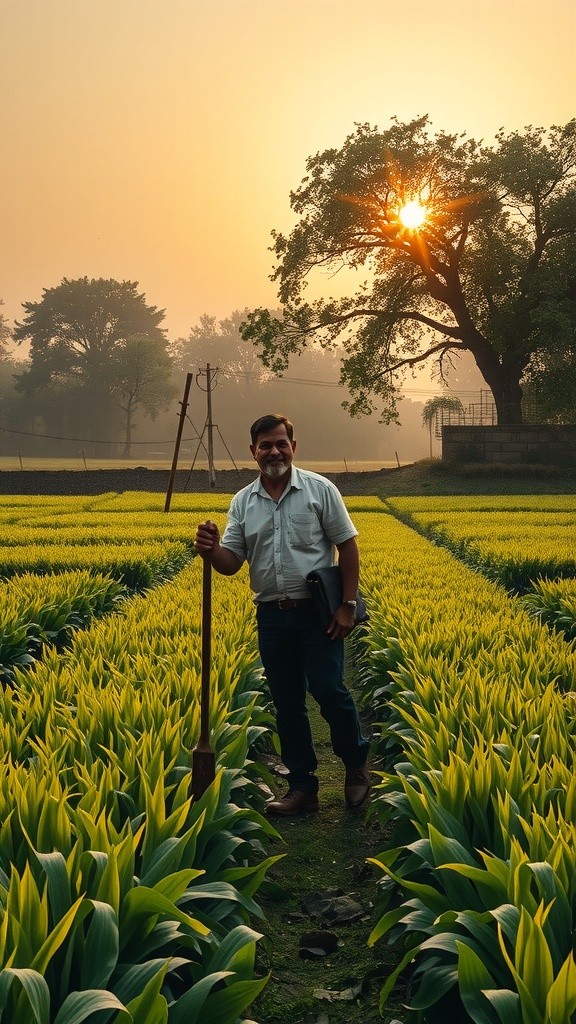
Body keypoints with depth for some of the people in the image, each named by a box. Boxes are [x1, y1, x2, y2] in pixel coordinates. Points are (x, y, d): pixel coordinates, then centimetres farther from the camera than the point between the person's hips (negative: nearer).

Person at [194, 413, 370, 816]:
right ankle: (302, 787, 20)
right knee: (287, 703, 9)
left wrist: (348, 605, -9)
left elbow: (348, 546, -2)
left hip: (318, 612, -4)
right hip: (272, 616, 4)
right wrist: (210, 550, -20)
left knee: (328, 690, -8)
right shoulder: (243, 502, 7)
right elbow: (231, 563, 4)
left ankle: (357, 764, 18)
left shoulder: (319, 489, -3)